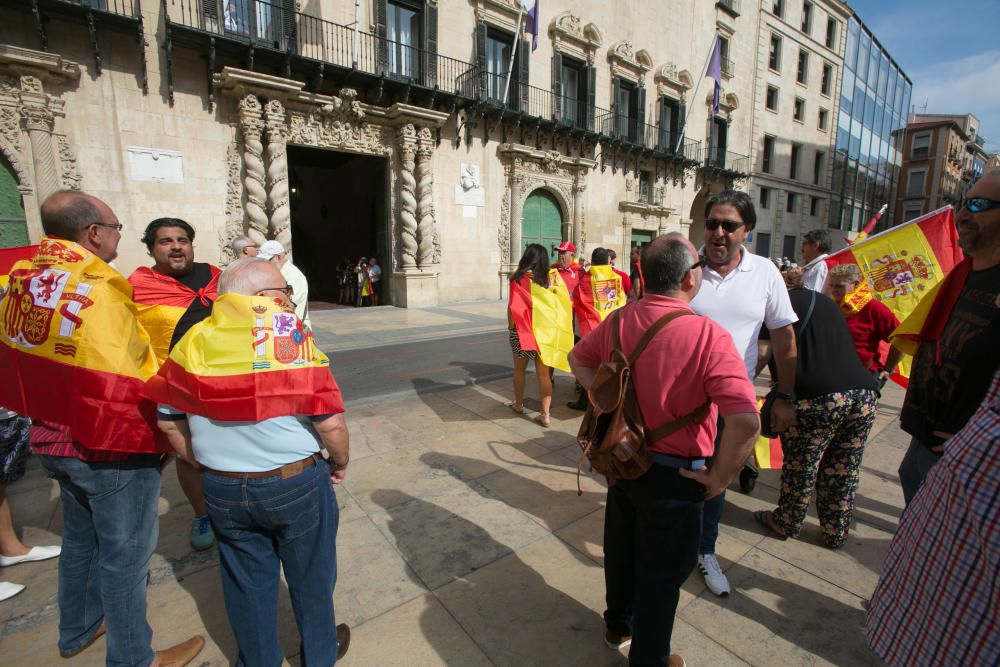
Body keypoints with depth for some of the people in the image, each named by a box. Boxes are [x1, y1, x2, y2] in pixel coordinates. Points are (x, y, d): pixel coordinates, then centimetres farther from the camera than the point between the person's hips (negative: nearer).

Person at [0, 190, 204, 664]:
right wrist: (157, 433, -15)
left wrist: (51, 415, 16)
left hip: (52, 438, 8)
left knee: (81, 537, 27)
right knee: (125, 553, 9)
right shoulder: (97, 291, -24)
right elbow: (114, 390, -28)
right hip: (113, 449, -8)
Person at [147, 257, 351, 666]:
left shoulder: (195, 340, -5)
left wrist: (204, 463, 15)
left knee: (247, 584, 23)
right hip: (295, 484, -3)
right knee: (310, 577, 20)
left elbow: (169, 421, 3)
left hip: (223, 490, 4)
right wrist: (340, 463, -2)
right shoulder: (293, 338, -19)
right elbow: (329, 422, -20)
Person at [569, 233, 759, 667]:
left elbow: (578, 359, 9)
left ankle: (618, 626, 54)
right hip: (672, 474, -5)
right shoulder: (708, 336, -25)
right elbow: (746, 421, -31)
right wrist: (719, 477, -17)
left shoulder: (620, 319, -7)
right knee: (661, 572, 18)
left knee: (620, 548, 27)